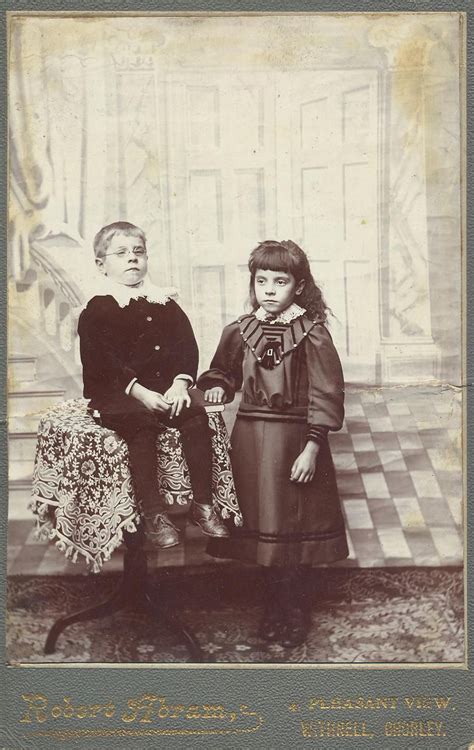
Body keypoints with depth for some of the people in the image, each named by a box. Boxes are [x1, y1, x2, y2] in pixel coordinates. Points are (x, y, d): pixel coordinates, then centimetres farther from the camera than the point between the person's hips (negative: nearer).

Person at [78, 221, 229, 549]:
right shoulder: (97, 311, 1)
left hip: (165, 389, 4)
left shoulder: (166, 305, 15)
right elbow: (104, 362, -10)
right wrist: (141, 393, -22)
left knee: (196, 414, -21)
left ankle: (204, 504, -13)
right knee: (142, 423, -32)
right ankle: (153, 513, -24)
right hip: (114, 394, -4)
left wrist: (180, 384, -12)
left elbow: (187, 347, 6)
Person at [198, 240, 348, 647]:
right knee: (263, 526, 14)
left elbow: (325, 396, -12)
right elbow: (223, 371, 18)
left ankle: (297, 615, 24)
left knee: (294, 528, 5)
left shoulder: (312, 334, -10)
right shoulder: (240, 331, 4)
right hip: (250, 438, 5)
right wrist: (216, 387, -5)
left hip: (294, 440, -4)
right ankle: (274, 609, 32)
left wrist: (312, 447, -16)